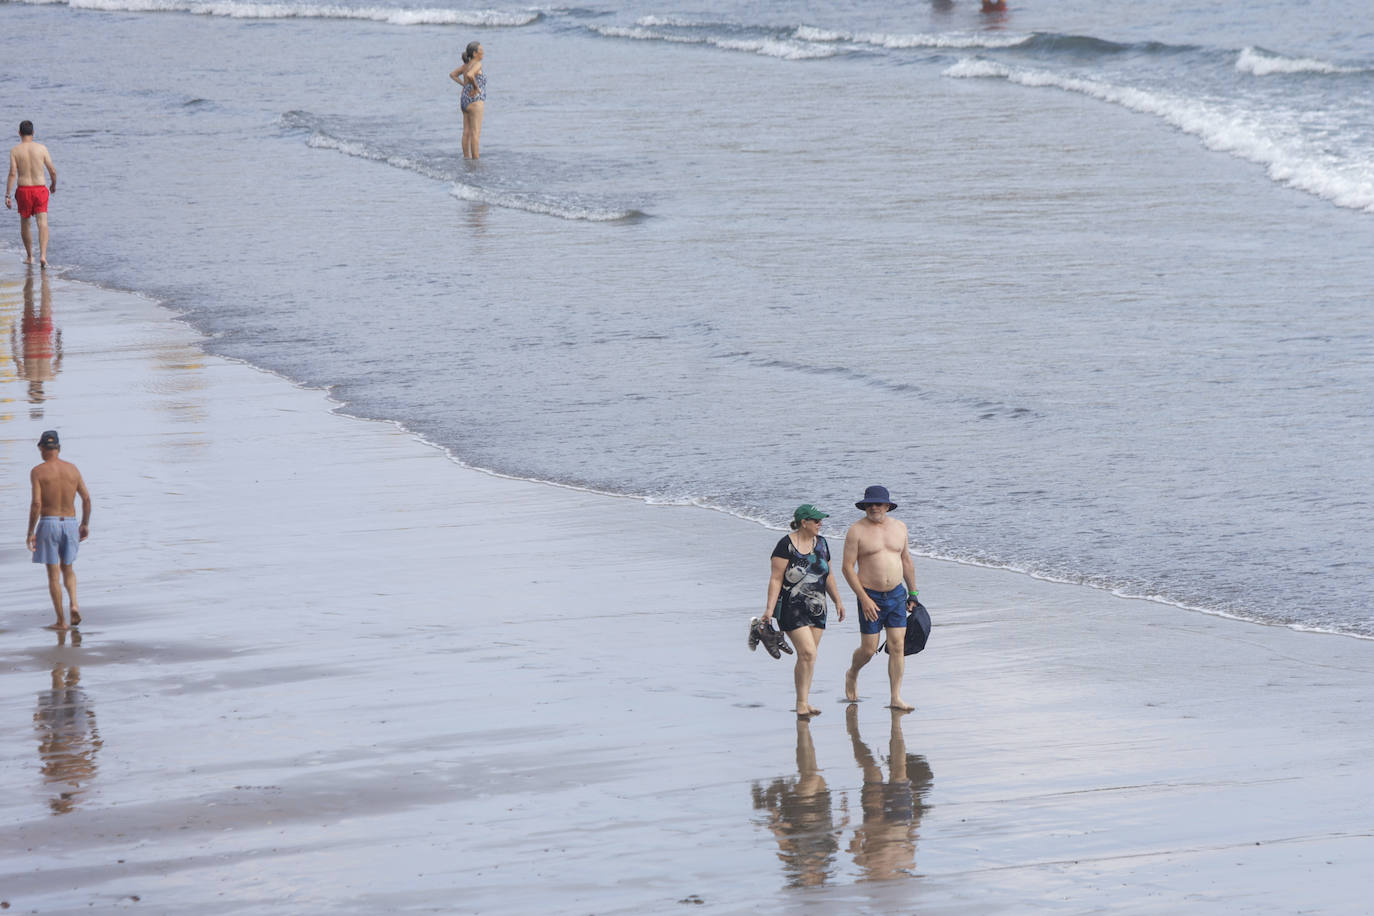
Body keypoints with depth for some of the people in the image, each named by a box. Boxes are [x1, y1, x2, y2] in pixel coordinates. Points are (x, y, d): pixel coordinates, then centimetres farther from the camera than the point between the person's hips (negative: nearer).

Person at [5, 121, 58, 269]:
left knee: (24, 223, 18)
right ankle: (43, 255, -24)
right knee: (43, 223, -6)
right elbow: (52, 171, 2)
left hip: (23, 190, 0)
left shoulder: (15, 150, -3)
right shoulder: (41, 148, -1)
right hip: (40, 189, 0)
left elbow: (12, 174, -10)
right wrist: (53, 184, 22)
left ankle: (29, 256, 29)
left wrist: (7, 196, -7)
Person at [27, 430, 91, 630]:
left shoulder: (38, 472, -7)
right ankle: (74, 604, -4)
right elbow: (86, 498, 4)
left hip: (48, 523, -4)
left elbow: (36, 503, -15)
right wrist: (85, 524, 16)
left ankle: (61, 620, 3)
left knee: (53, 574, 3)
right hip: (70, 523, 4)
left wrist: (30, 532, -9)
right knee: (68, 569, 21)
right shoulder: (72, 469, 4)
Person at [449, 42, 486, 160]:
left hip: (465, 100, 9)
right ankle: (476, 160, -8)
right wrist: (476, 87, -16)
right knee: (476, 133, -7)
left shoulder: (467, 64, 12)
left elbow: (452, 75, 20)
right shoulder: (477, 64, -13)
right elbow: (469, 75, -32)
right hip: (475, 101, -9)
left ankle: (466, 157, 13)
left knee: (467, 132, 10)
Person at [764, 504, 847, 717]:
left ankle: (804, 702, 13)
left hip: (817, 609, 6)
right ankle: (802, 702, -8)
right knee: (807, 653, -15)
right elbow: (776, 579, -11)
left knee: (808, 656, 6)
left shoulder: (821, 544, 11)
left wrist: (837, 601, 21)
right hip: (792, 609, -6)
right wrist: (770, 608, -17)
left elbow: (828, 576, 21)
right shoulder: (786, 545, -10)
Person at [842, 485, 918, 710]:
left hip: (896, 594, 4)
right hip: (870, 597, -4)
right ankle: (852, 675, 33)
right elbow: (848, 567, -10)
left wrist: (913, 594, 19)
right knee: (869, 649, 1)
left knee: (898, 646, -3)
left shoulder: (899, 528, 7)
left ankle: (896, 698, -1)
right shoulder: (857, 531, -8)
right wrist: (864, 599, -16)